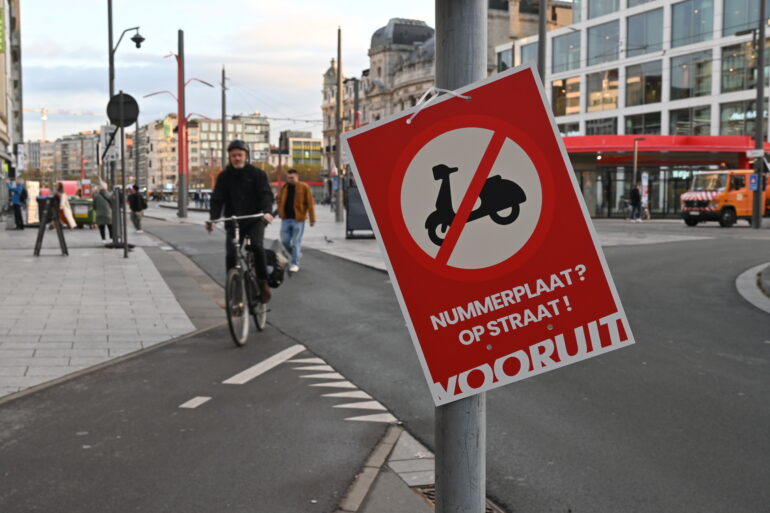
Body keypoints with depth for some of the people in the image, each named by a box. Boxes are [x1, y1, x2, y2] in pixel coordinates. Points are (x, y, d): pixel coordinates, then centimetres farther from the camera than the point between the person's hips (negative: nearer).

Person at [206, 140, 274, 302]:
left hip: (255, 220, -2)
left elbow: (266, 194, -9)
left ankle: (263, 282, -13)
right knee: (231, 255, -12)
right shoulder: (224, 177, 7)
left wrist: (267, 211, -30)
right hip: (233, 222, 2)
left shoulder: (257, 174, 2)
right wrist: (212, 219, -18)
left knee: (257, 246, -27)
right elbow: (217, 199, 0)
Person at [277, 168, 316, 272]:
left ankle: (295, 264, 8)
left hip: (298, 219, -5)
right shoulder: (283, 188, 11)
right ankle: (297, 254, 31)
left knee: (296, 242, -1)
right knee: (285, 241, 6)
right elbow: (280, 201, 19)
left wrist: (312, 219, -8)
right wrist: (280, 213, 7)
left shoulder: (304, 187, -3)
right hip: (285, 219, 5)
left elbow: (310, 203, -5)